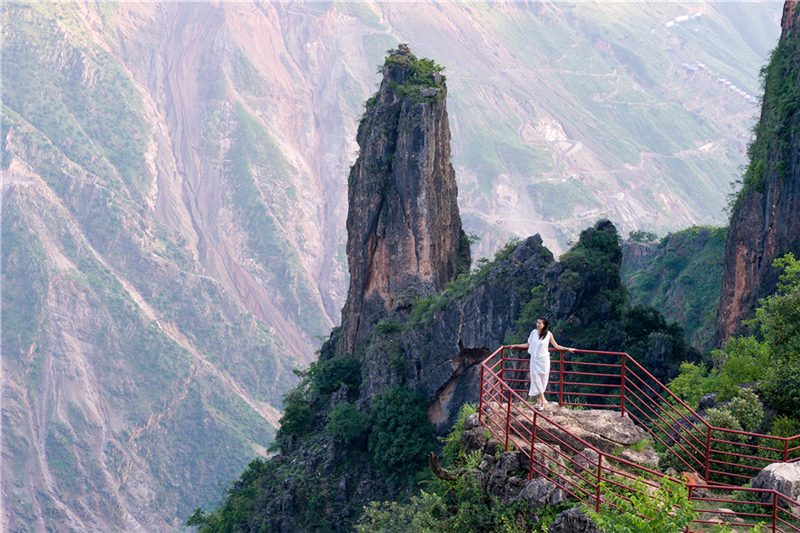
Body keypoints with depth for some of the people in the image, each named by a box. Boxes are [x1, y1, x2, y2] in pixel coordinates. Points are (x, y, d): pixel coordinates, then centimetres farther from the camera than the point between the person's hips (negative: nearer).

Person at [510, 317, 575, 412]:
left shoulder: (549, 334, -2)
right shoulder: (534, 332, 3)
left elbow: (556, 346, 9)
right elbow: (528, 345, 15)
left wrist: (568, 349, 8)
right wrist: (516, 346, 17)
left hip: (544, 360, -2)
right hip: (535, 359, 2)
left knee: (543, 380, 1)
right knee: (536, 378, -8)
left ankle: (539, 401, 7)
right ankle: (543, 400, -5)